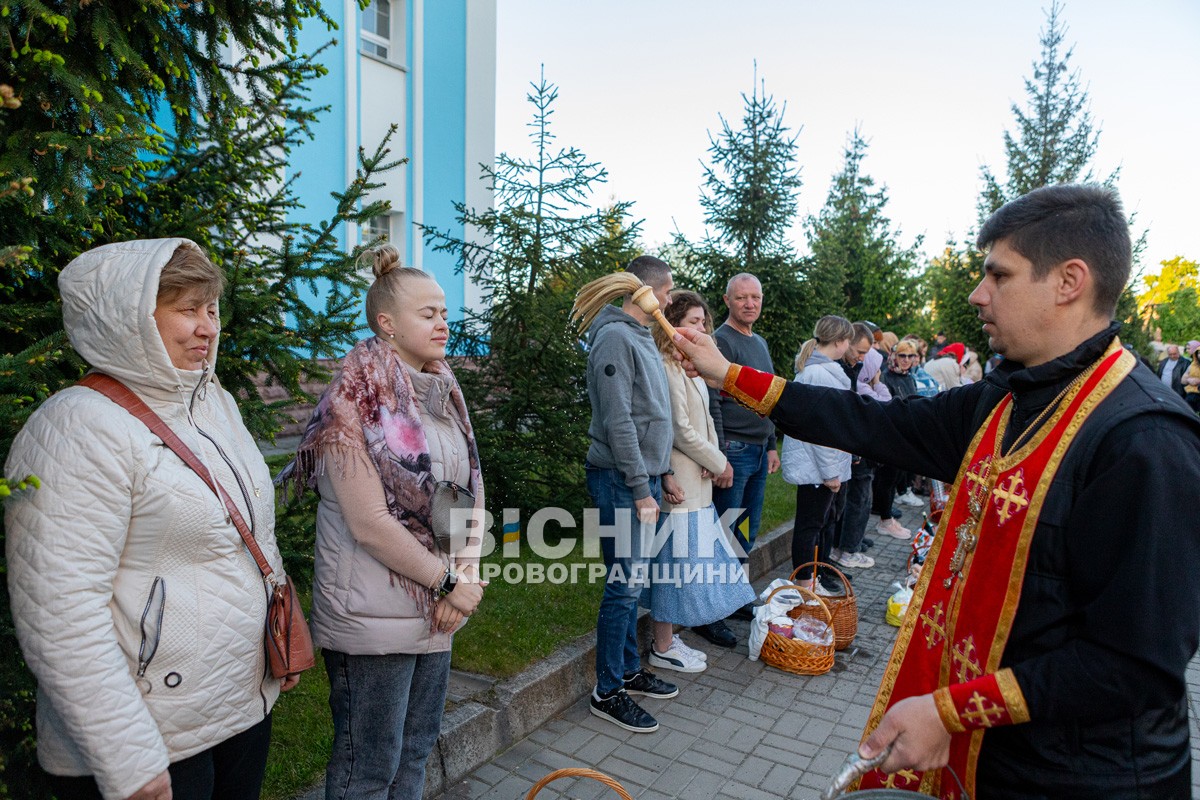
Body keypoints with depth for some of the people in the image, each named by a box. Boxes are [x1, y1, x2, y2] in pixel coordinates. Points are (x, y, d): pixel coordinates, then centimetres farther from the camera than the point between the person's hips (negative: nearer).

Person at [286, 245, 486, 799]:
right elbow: (369, 523, -21)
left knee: (415, 750, 22)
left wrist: (465, 576, -7)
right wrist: (447, 582, -13)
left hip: (436, 609, 7)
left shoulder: (443, 393, 7)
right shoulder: (357, 399, -16)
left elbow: (471, 489, 6)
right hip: (374, 618, -7)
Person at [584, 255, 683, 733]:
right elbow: (618, 422, -20)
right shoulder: (616, 338, -15)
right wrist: (641, 489, -19)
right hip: (622, 480, -9)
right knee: (625, 583, -4)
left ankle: (630, 670, 30)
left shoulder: (644, 336, 16)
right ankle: (607, 693, 10)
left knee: (633, 581, 17)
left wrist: (663, 473, 18)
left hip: (644, 477, 10)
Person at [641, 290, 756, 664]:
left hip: (697, 482, 10)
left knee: (688, 559, 17)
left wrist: (713, 458, -3)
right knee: (676, 559, -2)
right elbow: (681, 430, -19)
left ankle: (669, 637, 31)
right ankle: (663, 648, 12)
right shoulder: (667, 368, -16)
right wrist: (718, 463, -8)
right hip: (678, 483, -10)